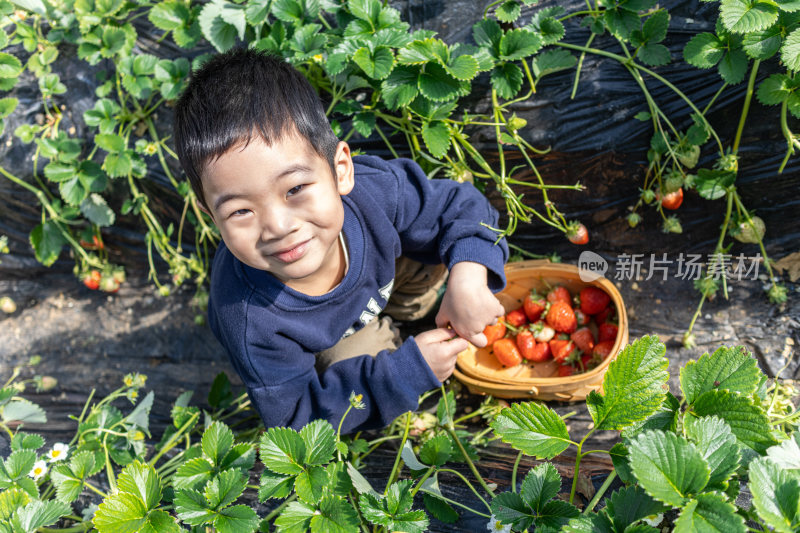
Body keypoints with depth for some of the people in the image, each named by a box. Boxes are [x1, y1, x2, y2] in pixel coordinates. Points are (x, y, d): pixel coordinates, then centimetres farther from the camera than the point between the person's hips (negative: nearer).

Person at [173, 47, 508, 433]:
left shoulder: (373, 189, -37)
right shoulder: (251, 322, -44)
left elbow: (459, 205, -19)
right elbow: (295, 416, -30)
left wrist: (468, 275, -40)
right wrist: (406, 371, -38)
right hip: (312, 353, -3)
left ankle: (398, 304, 24)